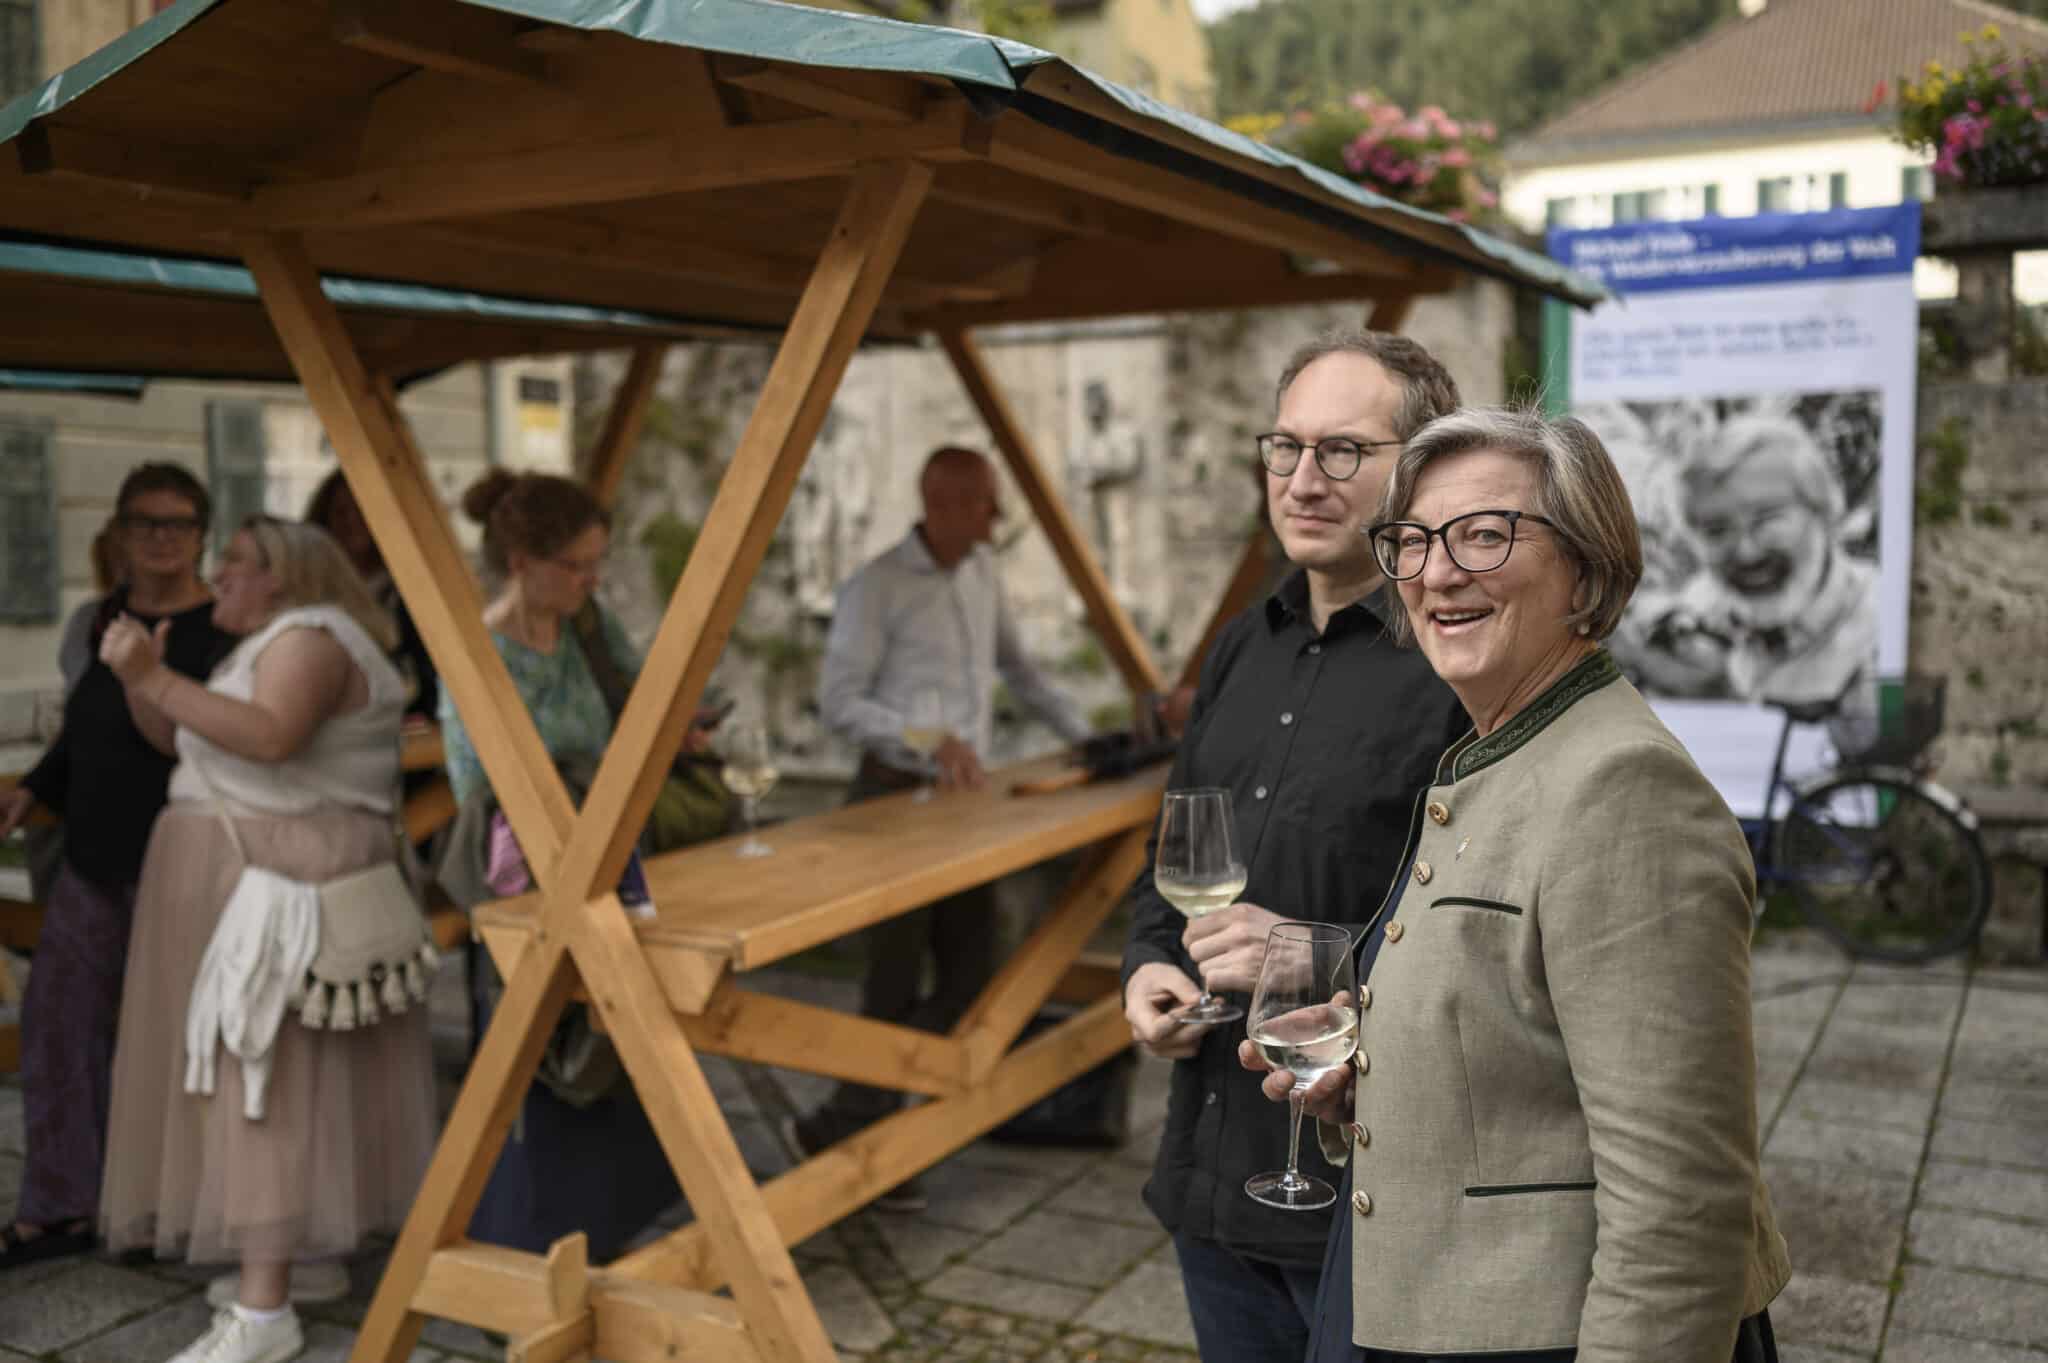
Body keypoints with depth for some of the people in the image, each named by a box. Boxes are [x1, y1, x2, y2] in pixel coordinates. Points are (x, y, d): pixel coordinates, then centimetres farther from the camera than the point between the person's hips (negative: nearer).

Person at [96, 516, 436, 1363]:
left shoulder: (309, 637, -12)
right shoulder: (261, 646, 19)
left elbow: (272, 736, -30)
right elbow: (176, 739, 17)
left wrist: (157, 676, -30)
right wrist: (136, 679, 1)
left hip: (286, 884, -10)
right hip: (244, 878, 10)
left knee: (268, 1071, -11)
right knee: (252, 1065, 13)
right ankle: (301, 1251, 22)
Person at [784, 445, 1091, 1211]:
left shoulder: (981, 573, 12)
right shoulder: (878, 587, -10)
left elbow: (1016, 667, 22)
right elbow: (839, 702, -13)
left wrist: (1084, 738, 17)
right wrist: (929, 740, -25)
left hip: (963, 801, 8)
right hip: (899, 798, -7)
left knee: (972, 976, 5)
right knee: (897, 986, -5)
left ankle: (844, 1132, 17)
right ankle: (840, 1137, 11)